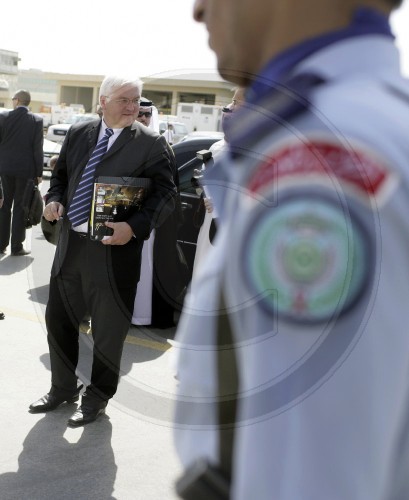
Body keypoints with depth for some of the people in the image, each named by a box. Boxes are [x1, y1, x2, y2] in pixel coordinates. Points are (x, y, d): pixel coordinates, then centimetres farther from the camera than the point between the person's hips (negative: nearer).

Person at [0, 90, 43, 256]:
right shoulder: (36, 120, -6)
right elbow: (37, 148, -6)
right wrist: (39, 172, 0)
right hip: (25, 169, -1)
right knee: (20, 207, 4)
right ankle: (16, 247, 6)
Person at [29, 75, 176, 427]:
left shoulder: (151, 144, -6)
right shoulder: (78, 133, 8)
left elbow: (165, 195, -11)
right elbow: (60, 175, 19)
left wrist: (134, 227, -25)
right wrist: (54, 199, -3)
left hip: (114, 250, -5)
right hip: (70, 244, 5)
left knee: (108, 329, 7)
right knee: (59, 319, 16)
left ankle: (97, 398, 28)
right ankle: (64, 388, 37)